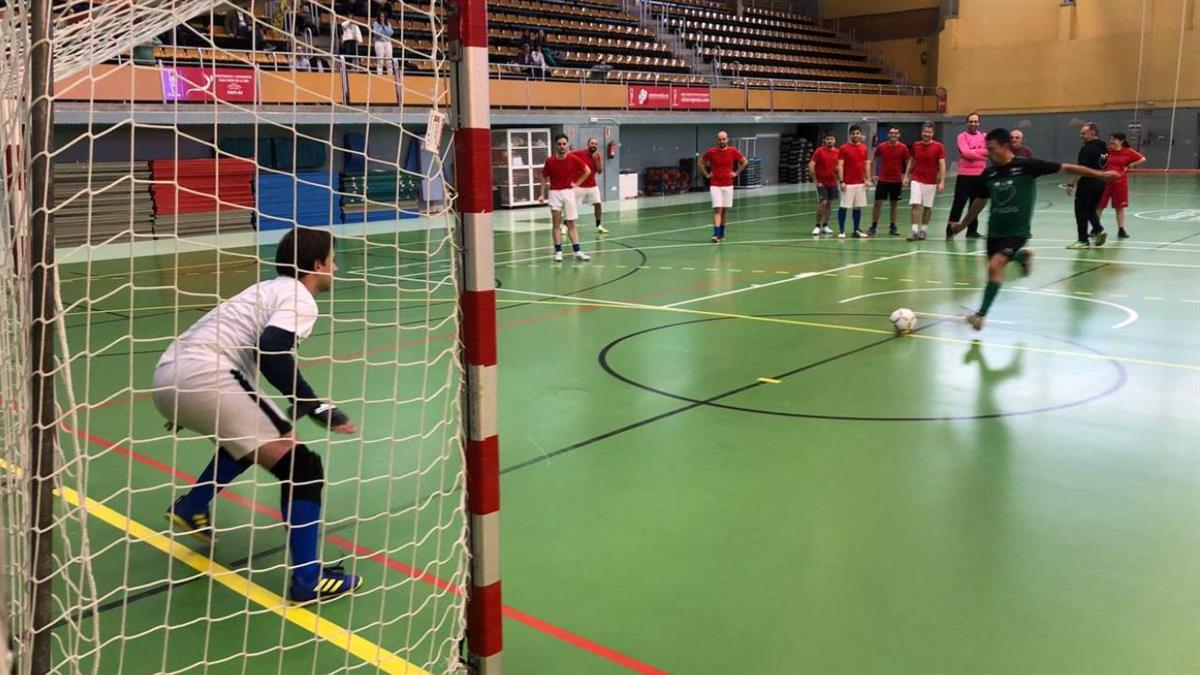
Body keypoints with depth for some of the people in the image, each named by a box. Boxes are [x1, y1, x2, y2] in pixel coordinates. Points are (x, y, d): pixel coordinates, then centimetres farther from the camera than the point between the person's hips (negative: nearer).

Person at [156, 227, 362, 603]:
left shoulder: (271, 289, 25)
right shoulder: (300, 299, -2)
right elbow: (271, 354, -19)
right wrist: (316, 407, -16)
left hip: (169, 374, 10)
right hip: (201, 377, -10)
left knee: (253, 437, 34)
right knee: (301, 466, -9)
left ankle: (190, 508, 38)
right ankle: (308, 579, -9)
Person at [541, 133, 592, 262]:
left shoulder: (574, 159, -6)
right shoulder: (550, 161, -5)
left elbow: (587, 171, 7)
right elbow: (544, 177, 6)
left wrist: (577, 183, 1)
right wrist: (542, 194, 1)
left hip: (568, 192, 0)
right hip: (555, 193, 0)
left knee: (571, 224, 4)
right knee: (556, 223, -1)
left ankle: (577, 251, 4)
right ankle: (558, 251, 3)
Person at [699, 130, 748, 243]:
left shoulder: (733, 151, -2)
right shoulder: (711, 152, -4)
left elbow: (745, 161, 12)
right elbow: (701, 162, 11)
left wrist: (736, 172, 5)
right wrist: (706, 174, 4)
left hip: (728, 185, 2)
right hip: (715, 185, -2)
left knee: (725, 211, 9)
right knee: (717, 210, -12)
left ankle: (721, 233, 22)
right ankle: (716, 235, -18)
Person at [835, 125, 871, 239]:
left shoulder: (864, 148, 10)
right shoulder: (844, 148, -5)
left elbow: (867, 164, 15)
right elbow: (840, 165, -9)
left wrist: (868, 179, 5)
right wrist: (841, 181, -16)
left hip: (860, 183, 5)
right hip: (848, 183, -5)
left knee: (858, 207, 8)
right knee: (844, 206, -3)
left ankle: (857, 230, 16)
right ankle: (841, 230, 4)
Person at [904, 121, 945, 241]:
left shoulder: (939, 147, -6)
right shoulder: (915, 145, 3)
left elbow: (942, 165, -8)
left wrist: (942, 182, -16)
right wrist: (906, 176, 8)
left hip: (931, 182, -1)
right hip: (916, 180, 1)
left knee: (928, 207, 7)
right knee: (915, 204, -9)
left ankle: (924, 229, 19)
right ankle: (914, 230, -10)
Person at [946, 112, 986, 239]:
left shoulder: (984, 136, 11)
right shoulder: (962, 136, -4)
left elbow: (989, 152, 0)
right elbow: (966, 153, -17)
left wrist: (973, 152, -15)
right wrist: (982, 152, -9)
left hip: (980, 175, 5)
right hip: (965, 176, -5)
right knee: (959, 203, -6)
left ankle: (972, 230, 19)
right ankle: (950, 230, -3)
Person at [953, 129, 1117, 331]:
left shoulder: (1026, 165, -13)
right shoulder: (988, 174, -1)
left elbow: (1065, 168, -9)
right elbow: (979, 202, 16)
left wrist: (1100, 174, -10)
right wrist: (963, 225, 24)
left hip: (1017, 231, -5)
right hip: (995, 230, 5)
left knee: (994, 266, -22)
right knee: (995, 268, 17)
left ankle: (981, 314, -10)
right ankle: (1021, 256, 48)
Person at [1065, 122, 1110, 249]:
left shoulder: (1086, 148, -15)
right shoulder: (1104, 147, 10)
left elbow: (1080, 169, -21)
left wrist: (1071, 184, -19)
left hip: (1087, 183, -8)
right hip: (1100, 182, 8)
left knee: (1081, 212, 1)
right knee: (1091, 210, 22)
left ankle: (1083, 240, 4)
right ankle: (1098, 230, 4)